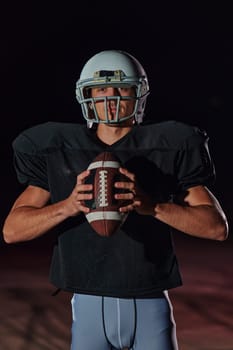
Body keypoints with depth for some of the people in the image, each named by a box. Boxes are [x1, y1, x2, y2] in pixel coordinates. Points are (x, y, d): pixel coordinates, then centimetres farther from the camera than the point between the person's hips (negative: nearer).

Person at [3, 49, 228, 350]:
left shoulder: (168, 150, -1)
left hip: (150, 306, -1)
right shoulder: (58, 152, 2)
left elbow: (218, 227, -7)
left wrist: (152, 205, -22)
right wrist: (68, 206, -20)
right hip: (89, 307, 1)